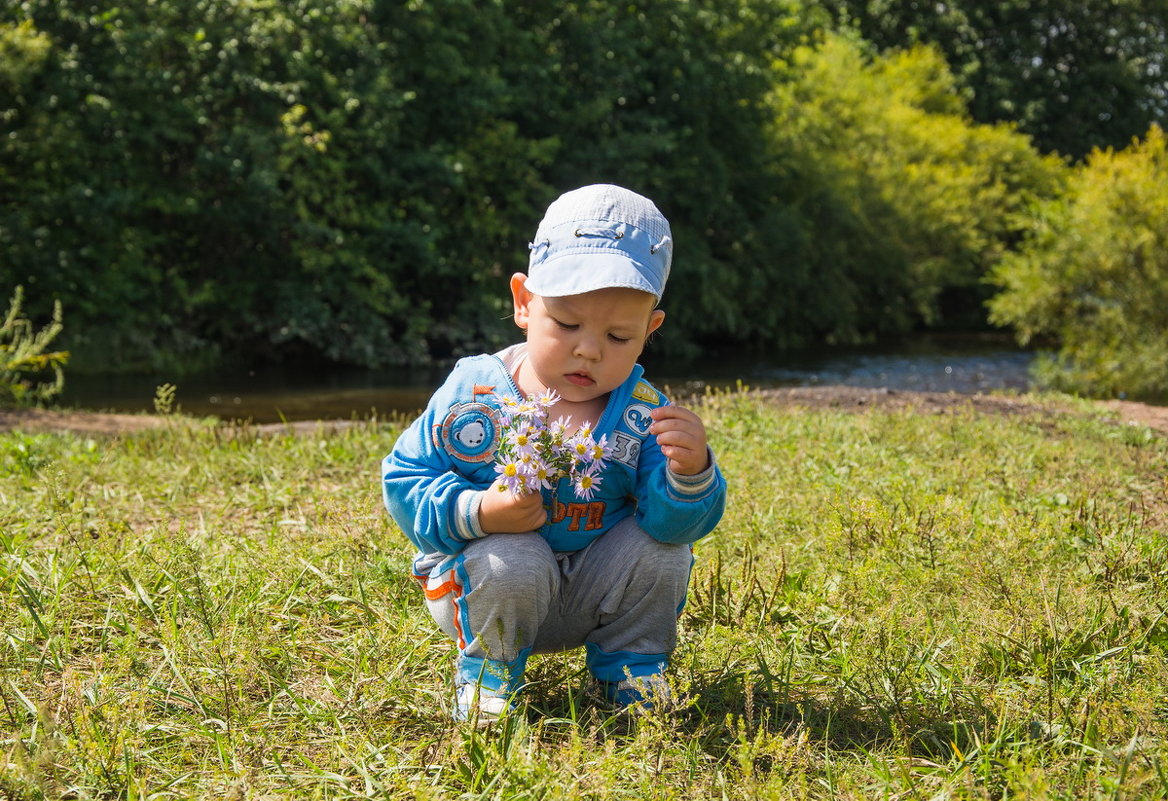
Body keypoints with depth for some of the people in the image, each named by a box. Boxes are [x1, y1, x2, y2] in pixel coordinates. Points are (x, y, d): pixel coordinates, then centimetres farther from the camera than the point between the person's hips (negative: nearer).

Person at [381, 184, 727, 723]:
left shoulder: (642, 415, -11)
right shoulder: (472, 394, -14)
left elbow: (680, 523, -20)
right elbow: (404, 480, -11)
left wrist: (689, 474, -43)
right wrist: (478, 514, -29)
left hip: (594, 595, 2)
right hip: (485, 591, -2)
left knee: (659, 544, -20)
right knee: (510, 559, -33)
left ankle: (631, 672, 6)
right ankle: (486, 675, -3)